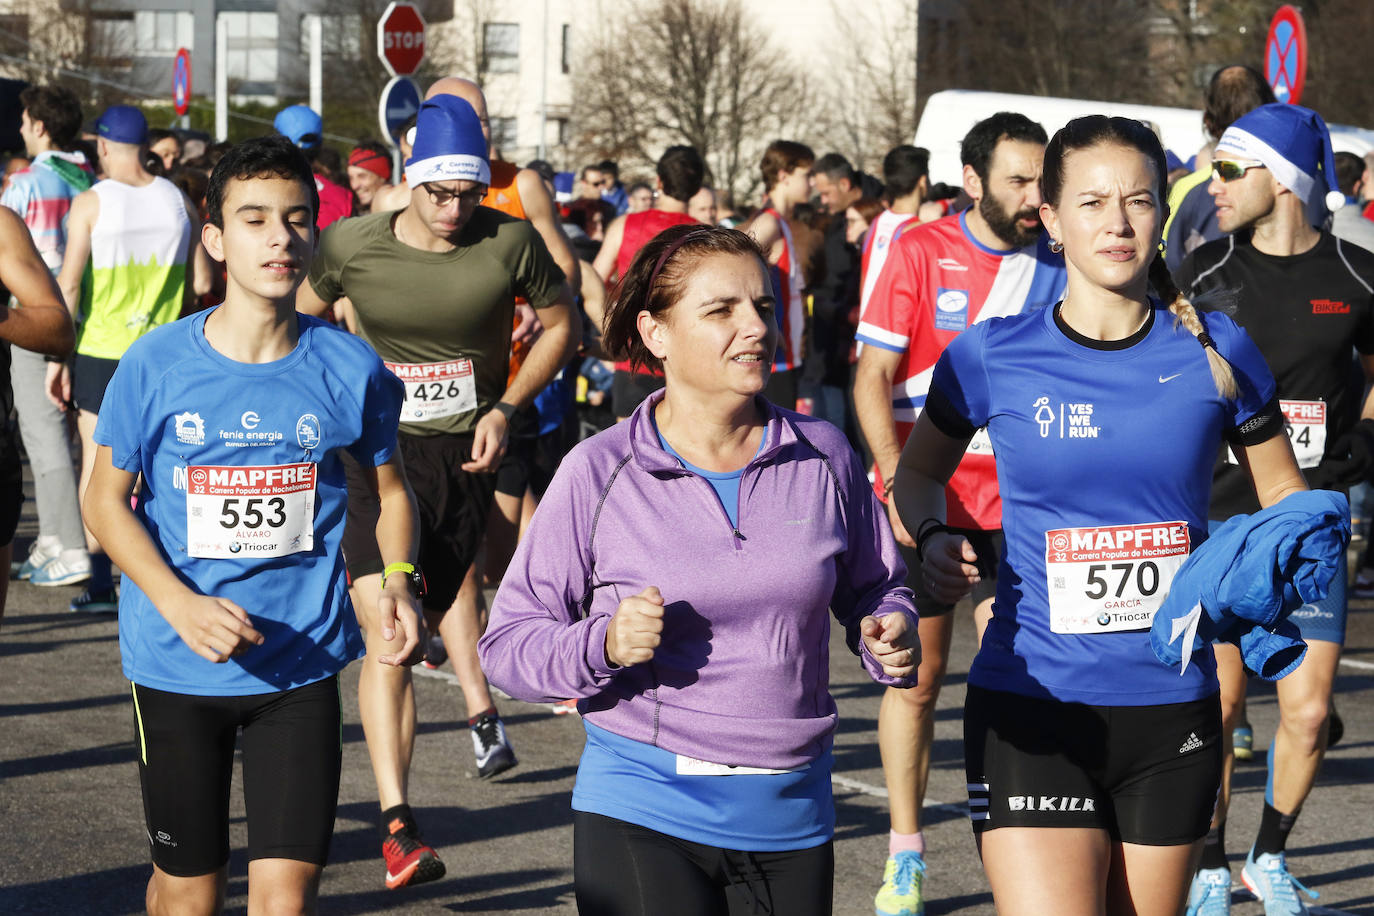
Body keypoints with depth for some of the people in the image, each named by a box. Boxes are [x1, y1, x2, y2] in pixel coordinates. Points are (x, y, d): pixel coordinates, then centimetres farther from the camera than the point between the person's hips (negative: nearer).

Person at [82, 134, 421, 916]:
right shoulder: (157, 365, -8)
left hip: (301, 665, 0)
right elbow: (107, 499, -1)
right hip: (176, 666, 0)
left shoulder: (349, 368, -4)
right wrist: (182, 605, -16)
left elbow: (390, 487, 12)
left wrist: (397, 581, -8)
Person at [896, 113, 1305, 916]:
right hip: (1032, 714, -2)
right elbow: (920, 470, 16)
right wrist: (933, 534, -5)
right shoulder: (993, 357, -2)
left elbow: (1287, 497, 13)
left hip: (1173, 712, 2)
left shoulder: (1214, 351, 1)